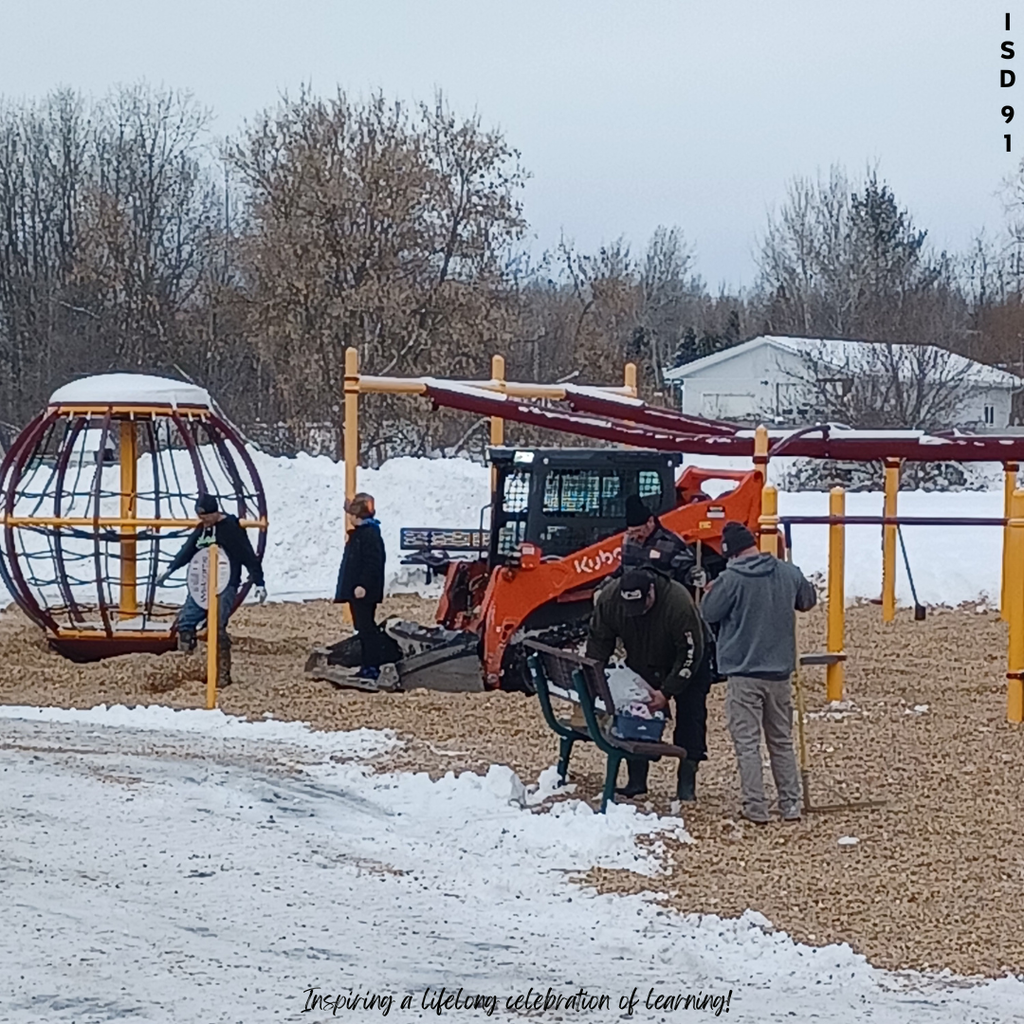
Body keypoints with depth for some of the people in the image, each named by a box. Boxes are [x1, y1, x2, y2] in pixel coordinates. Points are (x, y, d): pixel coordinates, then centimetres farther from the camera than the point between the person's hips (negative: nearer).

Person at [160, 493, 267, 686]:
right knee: (185, 622, 0)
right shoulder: (201, 528, 13)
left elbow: (249, 556, -9)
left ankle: (223, 675, -15)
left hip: (225, 587, -7)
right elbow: (187, 551, 27)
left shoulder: (232, 528, -8)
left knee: (217, 628, -19)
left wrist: (259, 583, -12)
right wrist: (170, 570, 32)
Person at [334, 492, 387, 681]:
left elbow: (373, 562, -23)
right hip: (356, 590, 11)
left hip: (363, 592, -11)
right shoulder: (359, 533, 17)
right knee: (364, 628, 13)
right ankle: (367, 665, 18)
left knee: (366, 627, -9)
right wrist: (350, 586, 20)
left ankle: (371, 667, -9)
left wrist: (363, 585, -27)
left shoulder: (370, 534, -15)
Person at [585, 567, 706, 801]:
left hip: (683, 668, -4)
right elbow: (598, 642, -12)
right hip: (640, 666, 4)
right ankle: (636, 780, 6)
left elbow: (690, 653, -30)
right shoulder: (609, 600, -25)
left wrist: (666, 692, -32)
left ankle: (686, 783, -4)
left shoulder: (679, 603, -38)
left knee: (690, 719, -9)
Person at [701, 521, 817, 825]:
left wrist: (712, 591, 12)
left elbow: (708, 613, -6)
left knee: (747, 744, 1)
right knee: (782, 742, 16)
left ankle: (756, 809, 0)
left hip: (744, 674, -5)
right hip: (780, 672, 5)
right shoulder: (789, 573, 0)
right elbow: (808, 601, 18)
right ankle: (791, 805, 17)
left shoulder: (732, 579, -17)